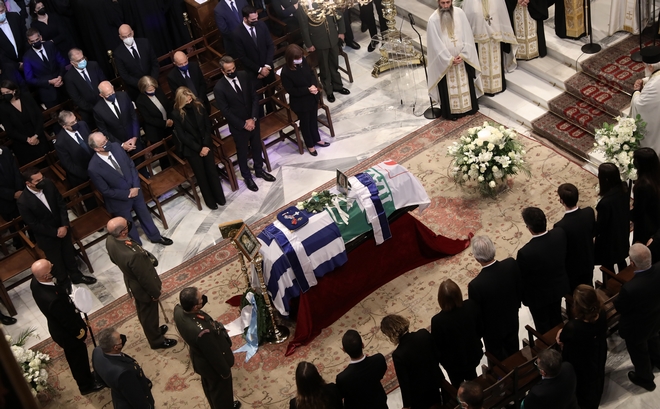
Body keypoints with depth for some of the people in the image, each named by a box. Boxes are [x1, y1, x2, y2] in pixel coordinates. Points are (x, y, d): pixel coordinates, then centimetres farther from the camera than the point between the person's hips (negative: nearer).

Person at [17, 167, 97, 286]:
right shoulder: (23, 201, -29)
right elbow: (34, 225, -21)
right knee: (57, 262, 18)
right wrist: (55, 232, -17)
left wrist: (65, 226, -15)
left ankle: (76, 276, 50)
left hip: (63, 228, 4)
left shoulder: (49, 184, -17)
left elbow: (61, 204, -6)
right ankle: (65, 284, 42)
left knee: (69, 254, 25)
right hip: (47, 236, -4)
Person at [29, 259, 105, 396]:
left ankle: (85, 376, 57)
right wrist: (80, 331, -10)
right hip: (68, 333, -7)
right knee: (78, 358, 22)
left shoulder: (35, 281, -20)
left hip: (58, 327, 7)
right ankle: (86, 385, 48)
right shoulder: (53, 299, -45)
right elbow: (68, 321, -27)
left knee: (75, 358, 32)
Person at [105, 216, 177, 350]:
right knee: (149, 314, 20)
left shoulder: (110, 240, -21)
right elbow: (145, 278, -28)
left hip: (131, 282, 7)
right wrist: (155, 293, -11)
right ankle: (156, 340, 46)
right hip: (142, 287, -7)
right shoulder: (133, 255, -45)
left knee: (143, 311, 31)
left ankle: (153, 330, 57)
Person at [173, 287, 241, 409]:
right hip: (211, 365, -7)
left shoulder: (178, 310, -26)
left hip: (200, 360, 7)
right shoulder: (202, 331, -46)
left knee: (209, 386, 34)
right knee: (220, 390, 25)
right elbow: (214, 355, -29)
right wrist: (225, 371, -10)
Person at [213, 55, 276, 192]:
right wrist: (243, 124, -17)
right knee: (242, 152, 16)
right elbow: (226, 111, -18)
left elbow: (255, 97, -5)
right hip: (238, 126, -4)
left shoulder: (245, 76, -10)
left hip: (253, 121, 4)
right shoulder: (219, 88, -23)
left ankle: (259, 170, 46)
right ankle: (247, 177, 36)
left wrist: (253, 118, -14)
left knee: (257, 147, 23)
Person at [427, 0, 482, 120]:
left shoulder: (459, 13, -5)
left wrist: (463, 55, -11)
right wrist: (450, 59, -15)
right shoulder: (433, 19, -13)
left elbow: (467, 35, -3)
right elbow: (436, 44, -14)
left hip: (463, 58, 3)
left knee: (465, 84, 15)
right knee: (449, 87, 6)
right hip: (445, 61, -3)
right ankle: (451, 112, 18)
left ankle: (468, 108, 30)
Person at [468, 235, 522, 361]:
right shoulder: (511, 264, -27)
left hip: (492, 329, -4)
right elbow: (520, 288, -7)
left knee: (498, 360, 23)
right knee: (513, 352, 31)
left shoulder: (476, 285, -40)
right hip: (512, 321, 5)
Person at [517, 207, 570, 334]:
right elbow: (564, 256, -3)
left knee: (543, 328, 22)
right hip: (558, 287, 6)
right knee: (556, 320, 31)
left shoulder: (526, 252, -41)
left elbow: (520, 277, -23)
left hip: (539, 295, -5)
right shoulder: (560, 234, -24)